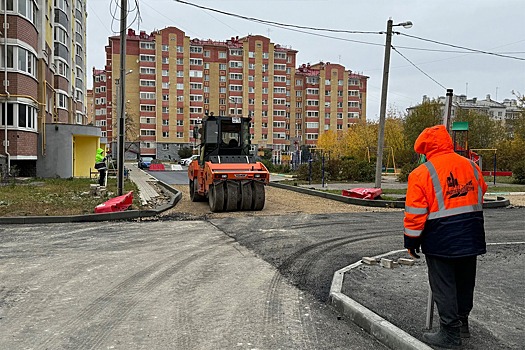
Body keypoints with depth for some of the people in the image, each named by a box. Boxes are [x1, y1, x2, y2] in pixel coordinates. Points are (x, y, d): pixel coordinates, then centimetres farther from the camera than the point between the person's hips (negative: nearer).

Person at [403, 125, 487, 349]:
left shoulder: (422, 173, -14)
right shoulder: (471, 167, 4)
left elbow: (415, 213, -14)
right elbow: (481, 195, 18)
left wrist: (411, 241, -4)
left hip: (441, 242, -6)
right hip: (471, 238, 6)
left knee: (444, 287, 6)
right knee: (465, 282, 20)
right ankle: (462, 324, 36)